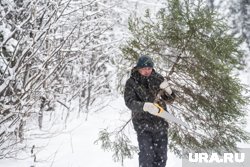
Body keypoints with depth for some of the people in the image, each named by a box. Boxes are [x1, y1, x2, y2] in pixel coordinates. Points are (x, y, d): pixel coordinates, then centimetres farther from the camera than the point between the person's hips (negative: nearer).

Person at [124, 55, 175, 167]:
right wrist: (145, 106, -35)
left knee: (161, 157, 9)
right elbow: (130, 102, -17)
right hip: (143, 125, -3)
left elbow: (170, 99, 7)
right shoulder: (131, 82, -5)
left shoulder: (158, 78, 4)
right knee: (146, 155, -11)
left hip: (160, 124, 4)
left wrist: (167, 90, -16)